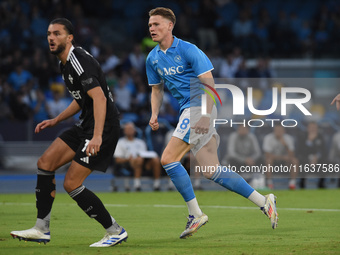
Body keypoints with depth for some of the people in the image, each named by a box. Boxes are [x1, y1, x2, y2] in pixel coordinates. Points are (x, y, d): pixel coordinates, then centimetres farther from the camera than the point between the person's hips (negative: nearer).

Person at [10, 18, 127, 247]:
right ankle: (42, 229, 9)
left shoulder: (79, 61, -18)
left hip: (104, 126, -10)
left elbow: (99, 98, -29)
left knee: (72, 184, -11)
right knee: (45, 163, 5)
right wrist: (55, 121, 26)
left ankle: (115, 231, 0)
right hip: (86, 126, 10)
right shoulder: (66, 64, 14)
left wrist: (97, 136, -38)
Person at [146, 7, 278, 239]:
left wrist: (205, 114, -24)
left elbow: (209, 83, -14)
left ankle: (195, 214, -9)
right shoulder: (153, 59, 11)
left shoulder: (188, 50, -11)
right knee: (212, 171, 4)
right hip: (188, 110, 8)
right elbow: (157, 89, 24)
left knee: (168, 159, -16)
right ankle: (264, 202, 10)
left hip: (198, 107, -8)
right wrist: (154, 115, 7)